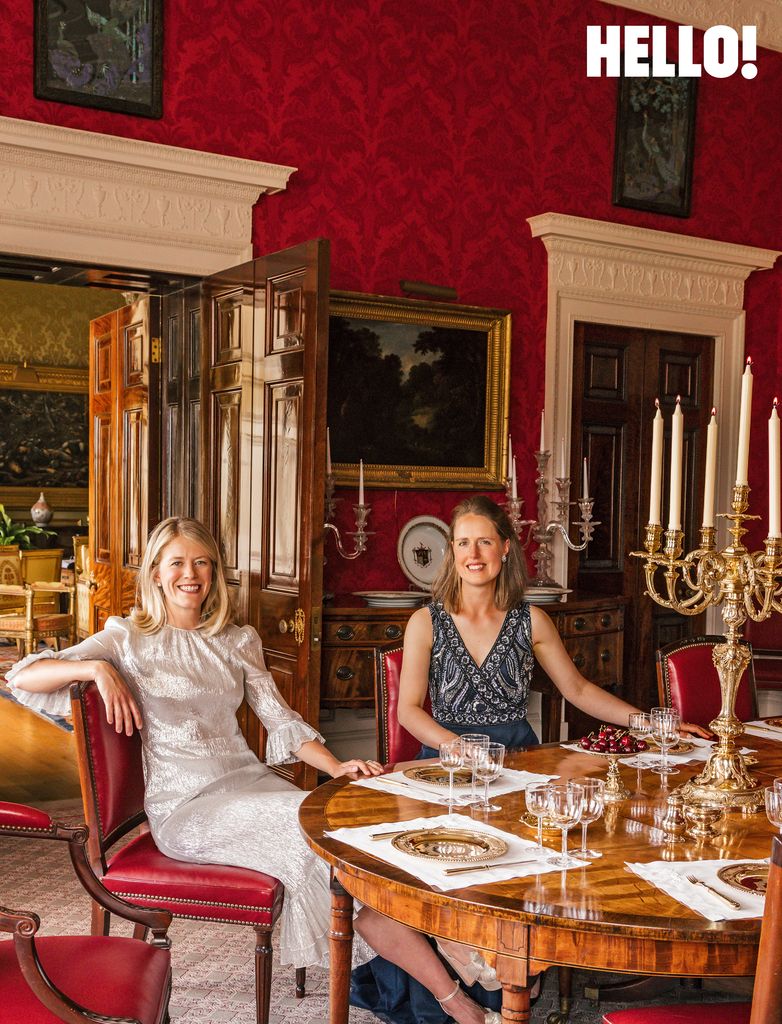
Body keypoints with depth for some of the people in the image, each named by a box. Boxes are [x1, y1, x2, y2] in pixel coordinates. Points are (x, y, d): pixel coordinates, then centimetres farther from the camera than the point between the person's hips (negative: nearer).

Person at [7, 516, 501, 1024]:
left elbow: (280, 718, 9)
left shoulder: (237, 641, 17)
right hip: (186, 806, -4)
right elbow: (23, 677, -1)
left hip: (251, 780, 4)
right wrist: (98, 668, -17)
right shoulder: (129, 639, 5)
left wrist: (335, 766, -7)